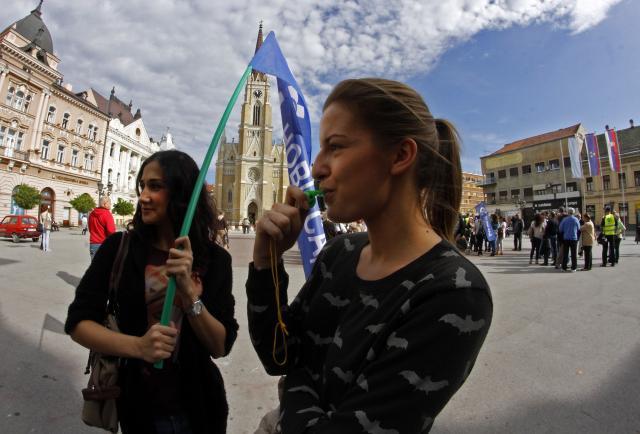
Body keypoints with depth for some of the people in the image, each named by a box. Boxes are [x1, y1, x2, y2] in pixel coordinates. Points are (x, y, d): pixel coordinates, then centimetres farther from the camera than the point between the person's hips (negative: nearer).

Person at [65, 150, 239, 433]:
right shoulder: (119, 247, -12)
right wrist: (137, 346, -29)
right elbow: (77, 321, -11)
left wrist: (188, 291, -30)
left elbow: (220, 346, -14)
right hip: (138, 404, 0)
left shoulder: (215, 258, -13)